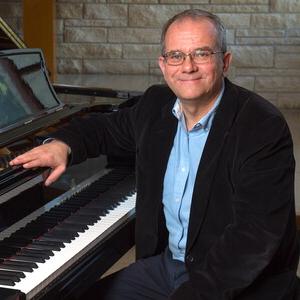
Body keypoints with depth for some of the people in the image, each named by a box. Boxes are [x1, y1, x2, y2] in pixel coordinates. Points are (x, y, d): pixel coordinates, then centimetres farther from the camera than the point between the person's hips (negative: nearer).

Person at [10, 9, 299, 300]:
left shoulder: (264, 128, -21)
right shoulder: (156, 104, 0)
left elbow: (256, 235, -27)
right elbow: (107, 128, 20)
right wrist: (63, 144, -2)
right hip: (167, 262, 7)